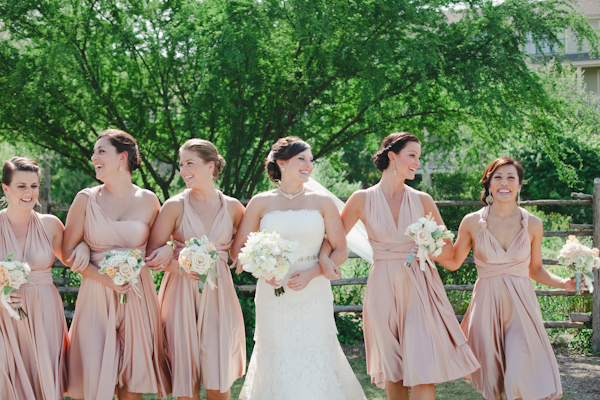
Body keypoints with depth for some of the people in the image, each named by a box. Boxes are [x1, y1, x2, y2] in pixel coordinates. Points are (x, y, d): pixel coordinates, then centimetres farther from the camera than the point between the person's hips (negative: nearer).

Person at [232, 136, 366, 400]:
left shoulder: (322, 202, 4)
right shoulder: (261, 203, 4)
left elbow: (340, 251, 4)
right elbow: (237, 249, 7)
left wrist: (310, 274, -11)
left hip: (314, 296, 0)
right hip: (273, 297, 0)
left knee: (314, 359, -2)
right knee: (278, 365, 2)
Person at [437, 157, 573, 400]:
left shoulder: (533, 225, 1)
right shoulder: (473, 222, -2)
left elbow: (535, 269, 10)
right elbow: (453, 262, 8)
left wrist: (564, 283, -4)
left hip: (521, 304, 0)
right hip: (487, 304, 0)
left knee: (522, 377, -11)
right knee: (491, 378, 6)